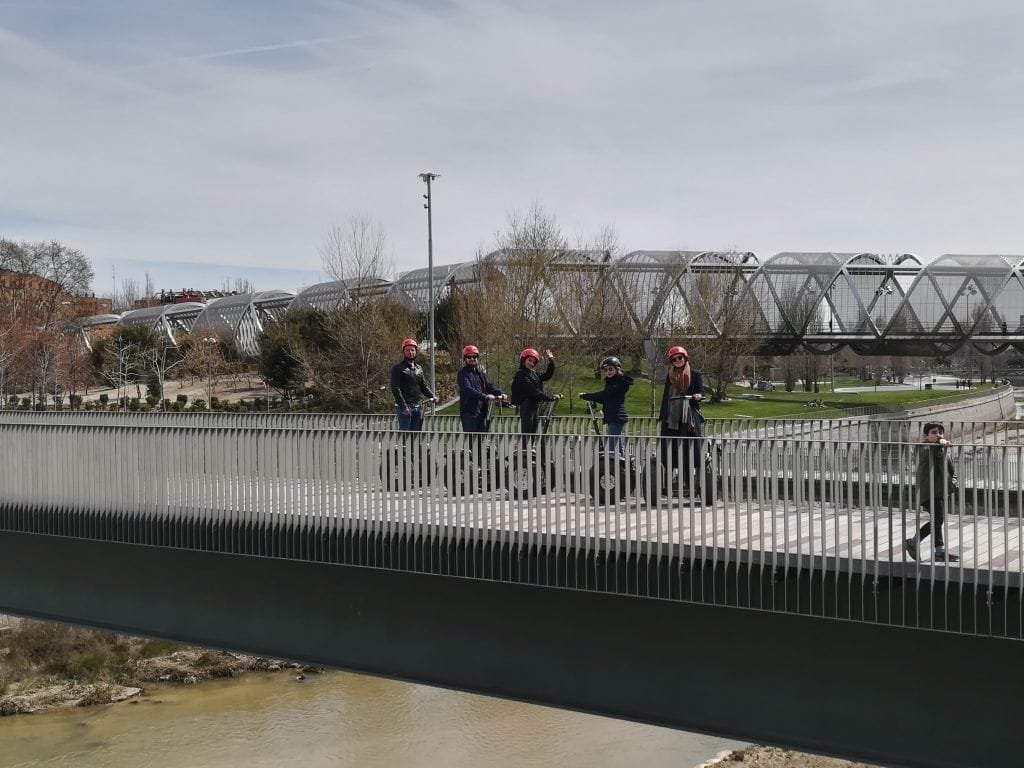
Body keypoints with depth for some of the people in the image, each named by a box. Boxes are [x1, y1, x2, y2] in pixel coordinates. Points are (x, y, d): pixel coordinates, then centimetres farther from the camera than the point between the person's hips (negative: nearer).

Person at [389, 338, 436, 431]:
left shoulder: (419, 368, 17)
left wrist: (432, 396, 1)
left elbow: (423, 386, 21)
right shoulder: (397, 368, -3)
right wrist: (403, 406, -19)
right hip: (404, 407, -7)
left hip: (417, 406, 7)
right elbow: (395, 389, -11)